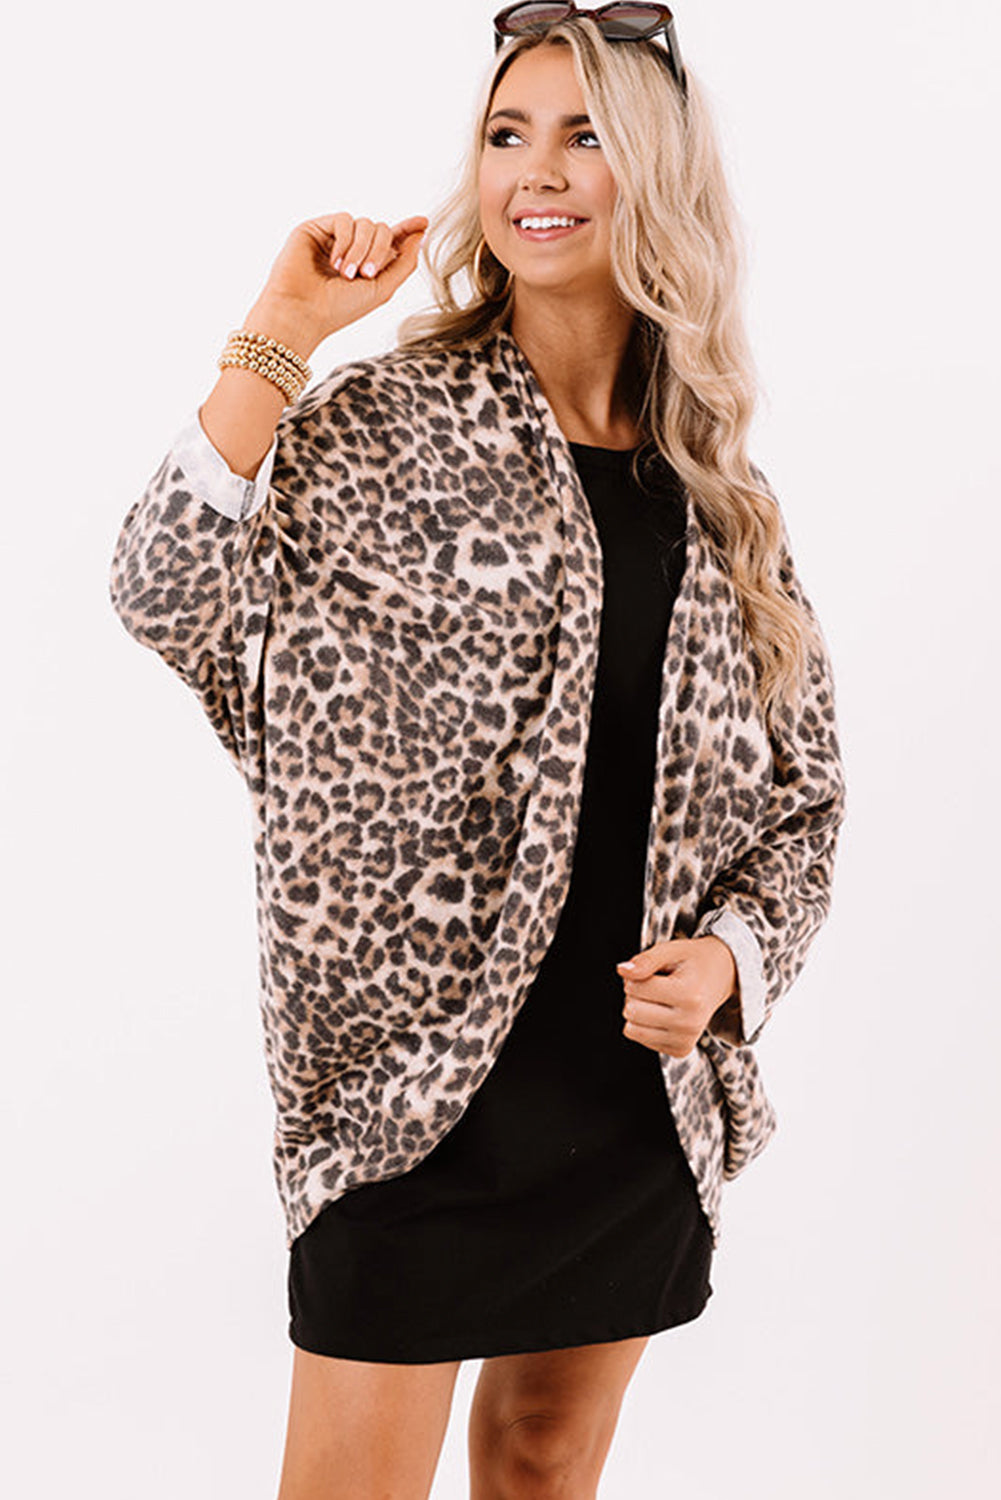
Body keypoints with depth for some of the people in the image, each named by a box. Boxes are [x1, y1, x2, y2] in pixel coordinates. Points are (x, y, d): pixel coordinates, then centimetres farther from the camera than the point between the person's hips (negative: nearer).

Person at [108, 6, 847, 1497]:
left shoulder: (719, 494, 8)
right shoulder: (394, 422, -2)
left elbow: (801, 794, 12)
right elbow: (170, 594, -17)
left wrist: (727, 955, -5)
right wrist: (283, 334, -17)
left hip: (648, 1080, 4)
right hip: (424, 1061, -4)